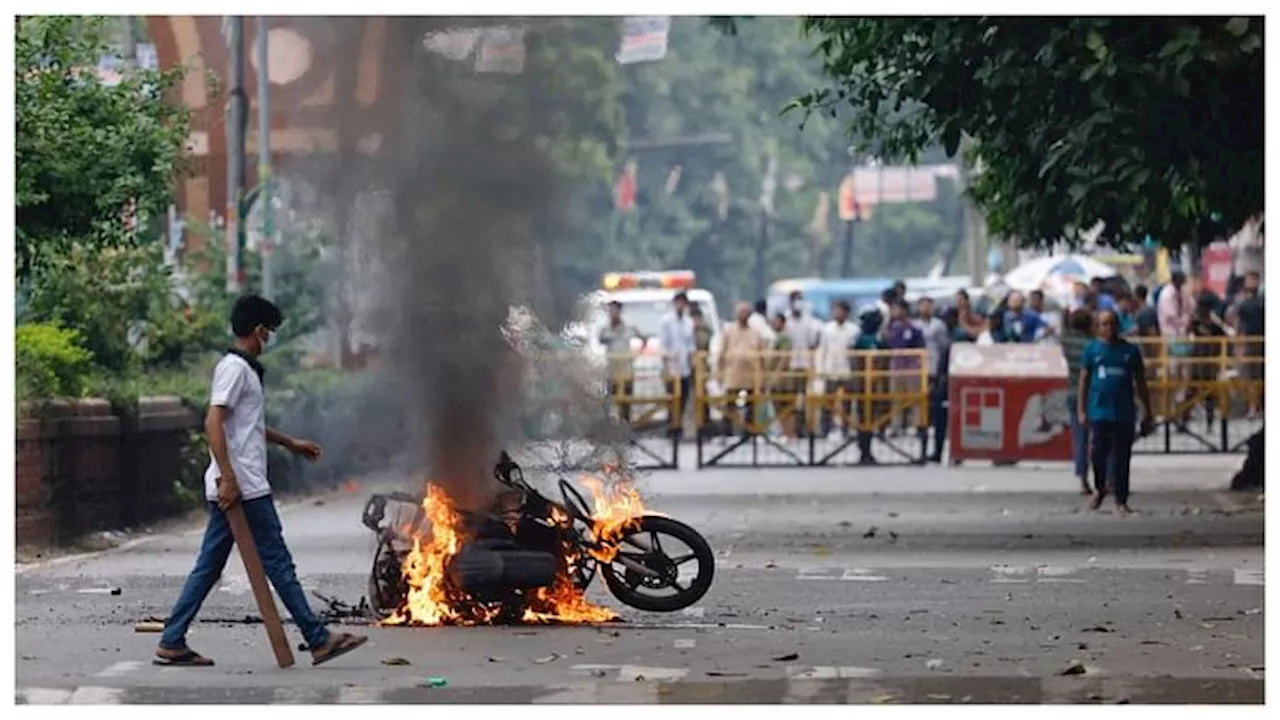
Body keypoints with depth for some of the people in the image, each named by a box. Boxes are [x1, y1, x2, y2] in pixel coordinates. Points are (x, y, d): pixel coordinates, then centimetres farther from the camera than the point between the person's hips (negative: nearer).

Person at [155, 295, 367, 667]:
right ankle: (318, 640, 0)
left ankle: (172, 643, 8)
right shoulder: (235, 367, -12)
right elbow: (214, 422, -21)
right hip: (243, 488, -10)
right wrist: (227, 478, -25)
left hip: (234, 487, 10)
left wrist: (290, 442, 39)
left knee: (209, 566, 9)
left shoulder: (245, 368, 19)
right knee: (277, 562, -4)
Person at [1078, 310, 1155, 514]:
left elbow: (1141, 383, 10)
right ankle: (1099, 488, 21)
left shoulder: (1130, 350, 7)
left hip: (1124, 412, 1)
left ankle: (1121, 500, 8)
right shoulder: (1092, 350, 6)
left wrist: (1147, 414, 8)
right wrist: (1081, 411, -1)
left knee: (1122, 457, 1)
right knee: (1099, 453, -5)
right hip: (1099, 411, -1)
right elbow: (1084, 381, 6)